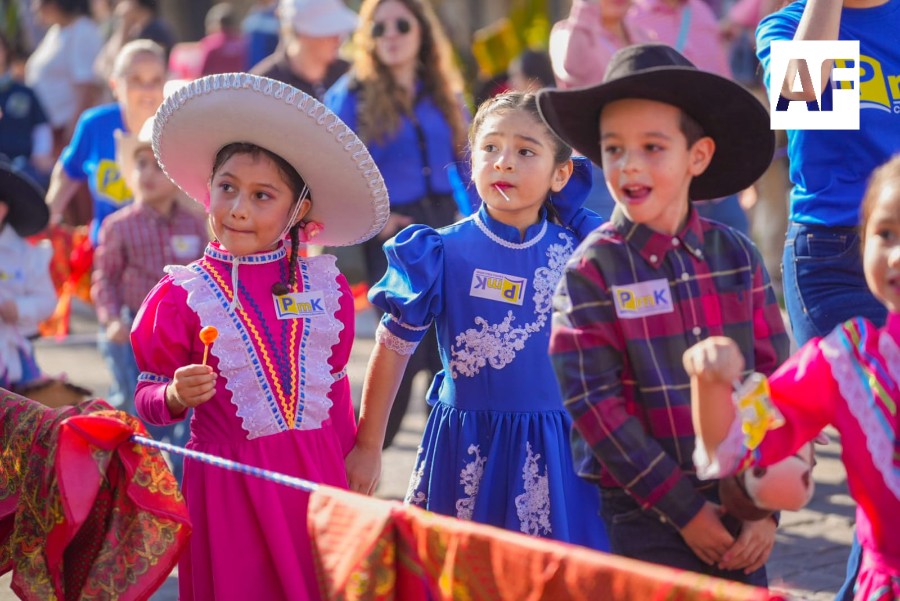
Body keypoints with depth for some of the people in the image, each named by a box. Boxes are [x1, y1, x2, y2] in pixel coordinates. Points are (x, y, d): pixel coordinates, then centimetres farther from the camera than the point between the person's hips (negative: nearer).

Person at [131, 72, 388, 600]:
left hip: (319, 474, 3)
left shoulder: (328, 287, 5)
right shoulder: (183, 294, -5)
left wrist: (353, 466, 15)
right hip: (228, 477, -3)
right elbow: (148, 400, 0)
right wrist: (176, 396, -21)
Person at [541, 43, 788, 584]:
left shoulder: (737, 257, 3)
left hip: (738, 510, 3)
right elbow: (597, 405, -11)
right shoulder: (591, 270, -7)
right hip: (642, 513, -3)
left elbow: (773, 382, 4)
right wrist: (683, 509, -13)